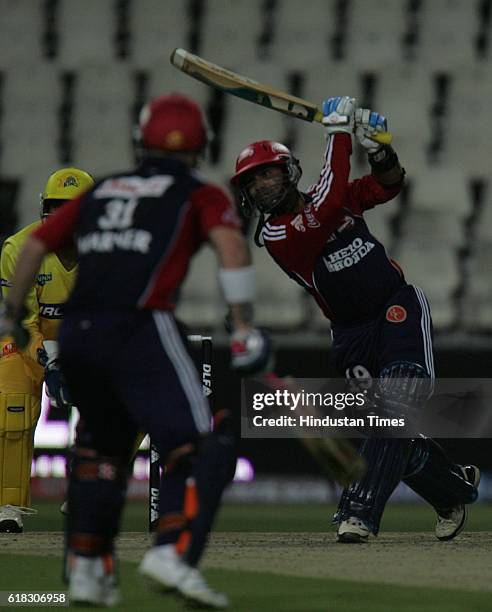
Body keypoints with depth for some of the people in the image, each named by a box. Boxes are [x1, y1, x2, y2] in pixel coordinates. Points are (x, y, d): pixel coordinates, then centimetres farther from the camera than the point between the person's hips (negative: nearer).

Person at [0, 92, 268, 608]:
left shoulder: (99, 192, 24)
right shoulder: (201, 195, 11)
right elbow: (230, 244, -9)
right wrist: (242, 324, -9)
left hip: (75, 334, 6)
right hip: (140, 332, -6)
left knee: (102, 447, 25)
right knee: (200, 447, -6)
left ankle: (87, 566, 21)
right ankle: (172, 550, -28)